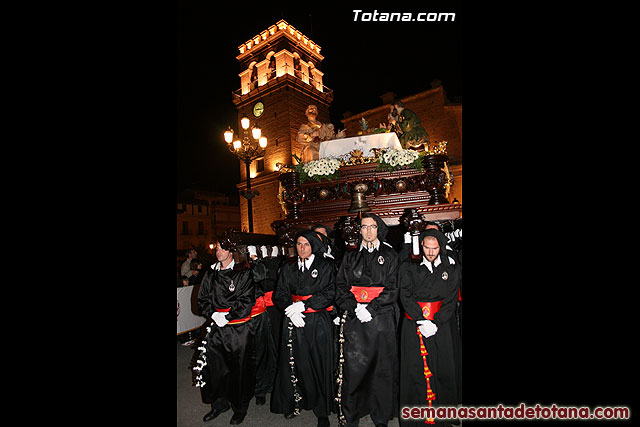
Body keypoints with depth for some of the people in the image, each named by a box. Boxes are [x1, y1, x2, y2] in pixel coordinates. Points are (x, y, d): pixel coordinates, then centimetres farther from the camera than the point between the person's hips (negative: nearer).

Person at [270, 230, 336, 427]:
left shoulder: (325, 267, -1)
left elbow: (329, 294, -9)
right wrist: (290, 310, -13)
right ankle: (294, 403, 30)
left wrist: (304, 305, -15)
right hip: (294, 322, 3)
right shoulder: (288, 268, 8)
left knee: (318, 363, 4)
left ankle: (322, 410, 22)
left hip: (318, 322, -2)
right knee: (294, 362, 8)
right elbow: (280, 295, 5)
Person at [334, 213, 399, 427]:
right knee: (353, 366, 4)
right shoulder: (350, 256, 9)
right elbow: (341, 286, 4)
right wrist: (355, 308, -11)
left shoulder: (390, 255, 5)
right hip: (354, 318, 1)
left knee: (382, 367, 6)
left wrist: (371, 309, -13)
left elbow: (392, 288, -3)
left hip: (381, 318, -1)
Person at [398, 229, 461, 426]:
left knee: (444, 370, 7)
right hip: (414, 326, -1)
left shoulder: (451, 267, 2)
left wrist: (436, 323, -13)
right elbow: (405, 296, -6)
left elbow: (451, 299, -2)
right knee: (415, 371, 3)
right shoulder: (409, 267, -2)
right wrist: (422, 321, -15)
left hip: (442, 325, 1)